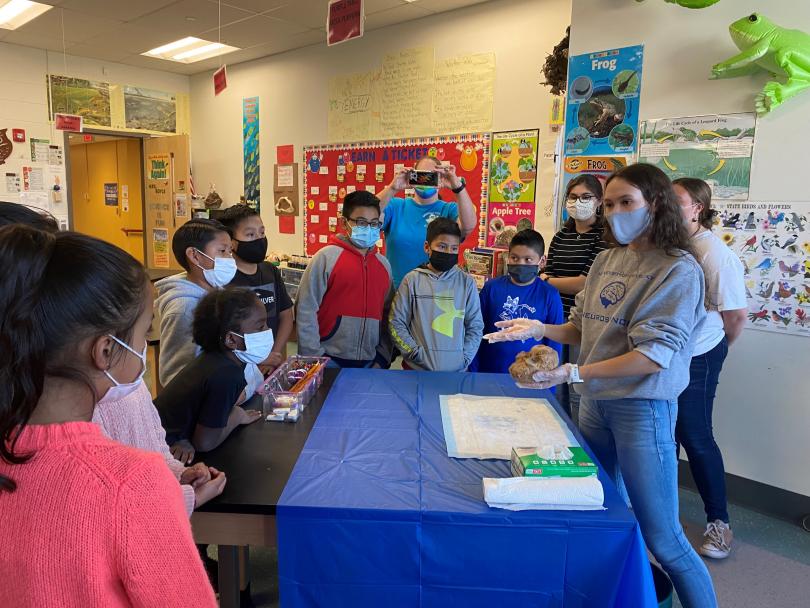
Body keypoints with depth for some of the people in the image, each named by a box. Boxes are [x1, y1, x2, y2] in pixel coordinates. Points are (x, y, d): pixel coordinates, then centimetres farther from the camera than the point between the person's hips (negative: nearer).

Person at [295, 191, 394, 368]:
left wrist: (382, 358, 6)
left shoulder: (384, 264, 8)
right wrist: (315, 358, -9)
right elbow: (306, 311, -9)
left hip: (370, 362, 4)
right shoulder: (326, 257, -7)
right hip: (329, 361, -4)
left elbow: (387, 315, 12)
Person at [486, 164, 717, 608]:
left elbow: (655, 354, -21)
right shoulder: (607, 259, 7)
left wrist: (576, 373, -26)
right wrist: (538, 329, -5)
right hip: (595, 401, 7)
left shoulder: (678, 269, -13)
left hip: (642, 408, -7)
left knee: (662, 538, 0)